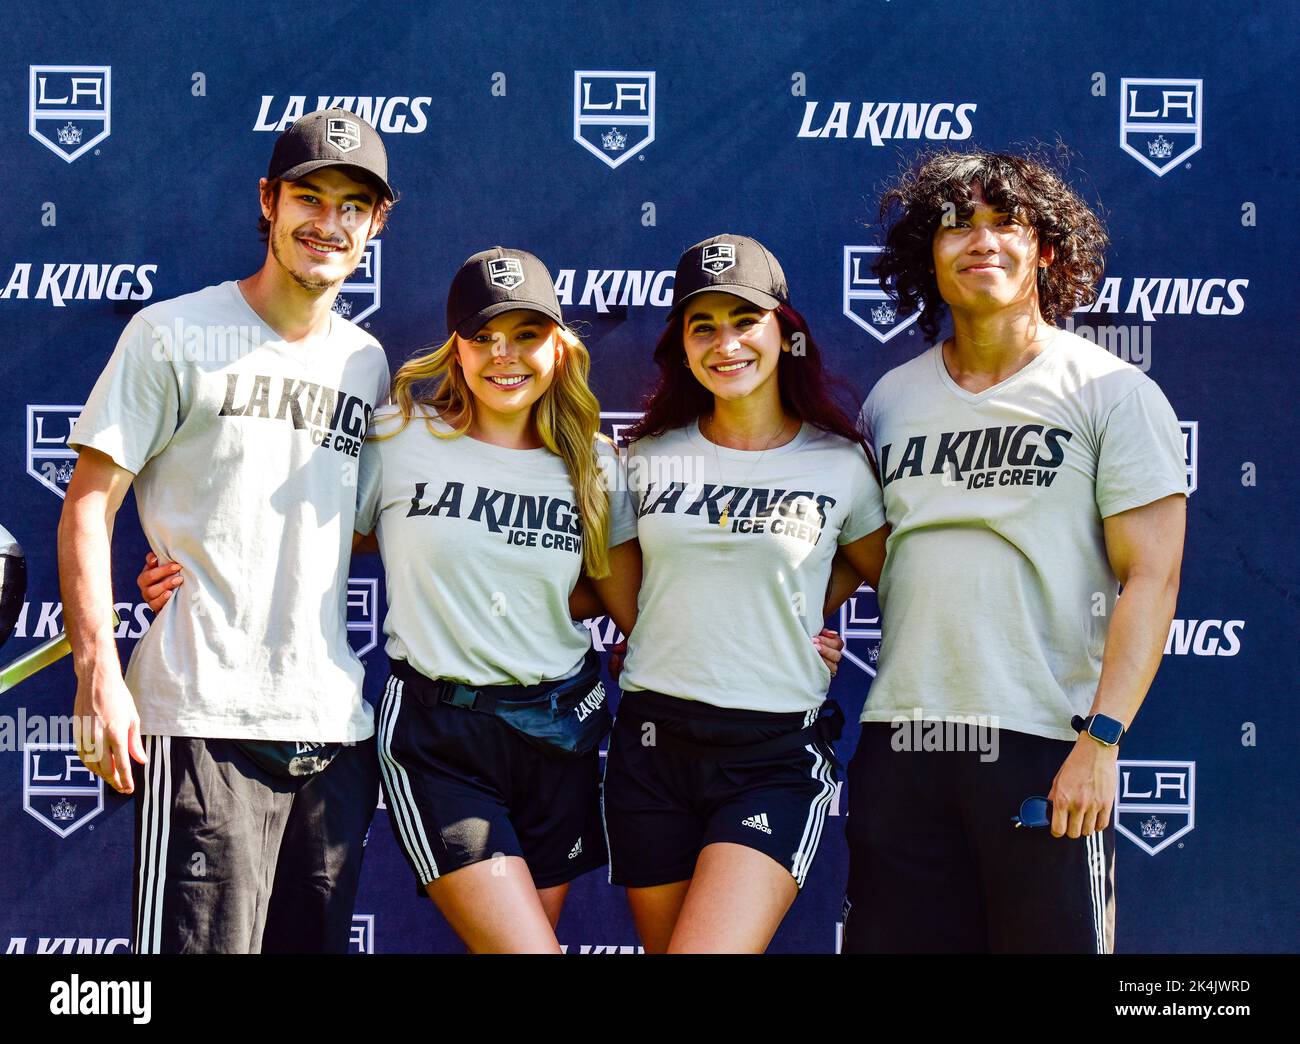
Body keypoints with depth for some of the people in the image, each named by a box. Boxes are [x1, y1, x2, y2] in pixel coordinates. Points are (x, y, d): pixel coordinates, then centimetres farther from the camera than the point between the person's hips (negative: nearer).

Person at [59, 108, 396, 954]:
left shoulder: (367, 363, 16)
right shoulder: (176, 335, 0)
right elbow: (89, 505, -3)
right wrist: (99, 675, -11)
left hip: (336, 725, 6)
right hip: (205, 718, -5)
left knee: (318, 941, 9)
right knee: (204, 941, -10)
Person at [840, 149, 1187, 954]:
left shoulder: (1112, 393, 0)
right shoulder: (891, 399, 13)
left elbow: (1151, 577, -6)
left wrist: (1101, 739, -15)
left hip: (1045, 744, -4)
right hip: (900, 738, 4)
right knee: (890, 939, 6)